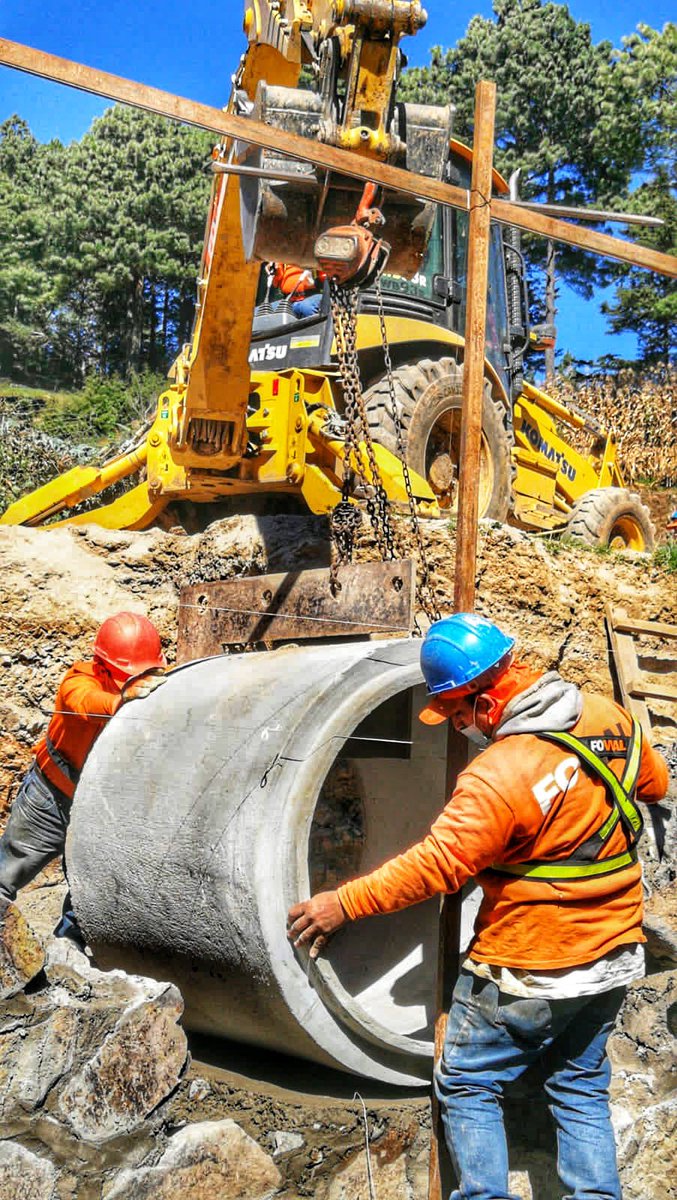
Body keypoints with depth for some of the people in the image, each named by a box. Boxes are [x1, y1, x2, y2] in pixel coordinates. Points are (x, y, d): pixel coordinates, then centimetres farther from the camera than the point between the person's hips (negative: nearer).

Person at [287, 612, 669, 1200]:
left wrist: (344, 903, -18)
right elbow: (655, 783, 13)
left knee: (467, 1086, 12)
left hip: (529, 973, -7)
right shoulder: (613, 719, -5)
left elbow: (435, 865, -25)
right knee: (582, 1088, 22)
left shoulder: (500, 776, -27)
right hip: (614, 958, 7)